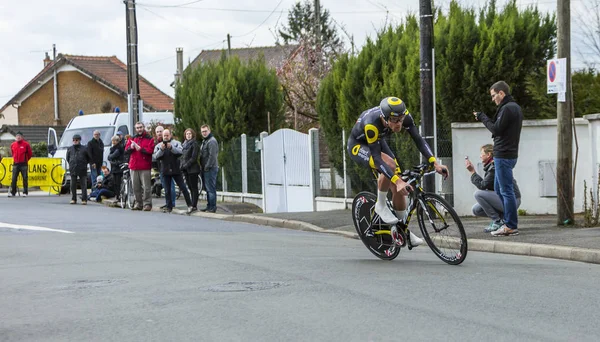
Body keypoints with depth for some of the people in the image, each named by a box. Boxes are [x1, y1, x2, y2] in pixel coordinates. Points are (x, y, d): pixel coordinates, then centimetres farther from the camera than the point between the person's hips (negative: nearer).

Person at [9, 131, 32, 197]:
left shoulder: (26, 144, -5)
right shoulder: (13, 145, 7)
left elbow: (30, 154, 5)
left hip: (23, 164, -3)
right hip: (15, 164, 3)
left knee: (25, 178, 0)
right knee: (14, 179, 0)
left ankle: (25, 192, 5)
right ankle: (12, 192, 4)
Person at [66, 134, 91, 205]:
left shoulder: (84, 149, 4)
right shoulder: (70, 149, 12)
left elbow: (89, 158, 11)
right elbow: (67, 158, 24)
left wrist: (85, 163, 7)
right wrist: (71, 164, 15)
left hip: (82, 170, -2)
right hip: (73, 170, 3)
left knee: (83, 185, -3)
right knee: (73, 185, 4)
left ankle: (84, 199, -1)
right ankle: (73, 199, 11)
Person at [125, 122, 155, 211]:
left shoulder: (149, 139, 1)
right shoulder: (132, 138, 16)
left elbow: (150, 150, -12)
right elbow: (126, 149, 8)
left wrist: (140, 148, -17)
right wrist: (131, 147, -13)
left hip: (145, 167, -5)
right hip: (134, 167, 5)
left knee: (146, 187, -8)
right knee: (135, 187, 9)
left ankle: (147, 204, -3)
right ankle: (138, 203, 17)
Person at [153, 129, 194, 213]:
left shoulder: (176, 143, 5)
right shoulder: (158, 146, 10)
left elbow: (180, 152, -13)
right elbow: (156, 157, -3)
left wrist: (171, 147, -26)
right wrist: (161, 149, -19)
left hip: (176, 169, -2)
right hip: (165, 171, 2)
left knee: (183, 187, -3)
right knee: (167, 190, 6)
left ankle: (189, 205, 1)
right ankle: (169, 207, 12)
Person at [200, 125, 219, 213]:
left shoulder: (212, 141, -13)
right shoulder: (205, 141, 19)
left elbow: (212, 156, -20)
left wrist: (207, 167, -18)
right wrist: (203, 167, 15)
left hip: (211, 169, -10)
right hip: (206, 169, 10)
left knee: (210, 188, -9)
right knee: (208, 188, 14)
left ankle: (212, 207, -7)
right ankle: (209, 206, 19)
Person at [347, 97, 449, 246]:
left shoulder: (404, 116, -28)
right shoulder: (371, 124, -42)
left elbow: (418, 139, -27)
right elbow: (376, 158, -41)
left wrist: (435, 163, -41)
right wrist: (397, 180, -49)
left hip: (378, 142, 6)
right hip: (358, 145, -6)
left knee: (398, 185, -5)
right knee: (390, 165, -33)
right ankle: (381, 205, -11)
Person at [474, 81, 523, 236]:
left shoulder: (507, 108, -16)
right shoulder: (515, 107, 17)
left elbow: (496, 129, -18)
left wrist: (483, 118, -7)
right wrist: (485, 118, 9)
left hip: (504, 155, -11)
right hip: (508, 153, 11)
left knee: (506, 190, -7)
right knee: (499, 189, 17)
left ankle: (511, 226, -4)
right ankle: (510, 222, 21)